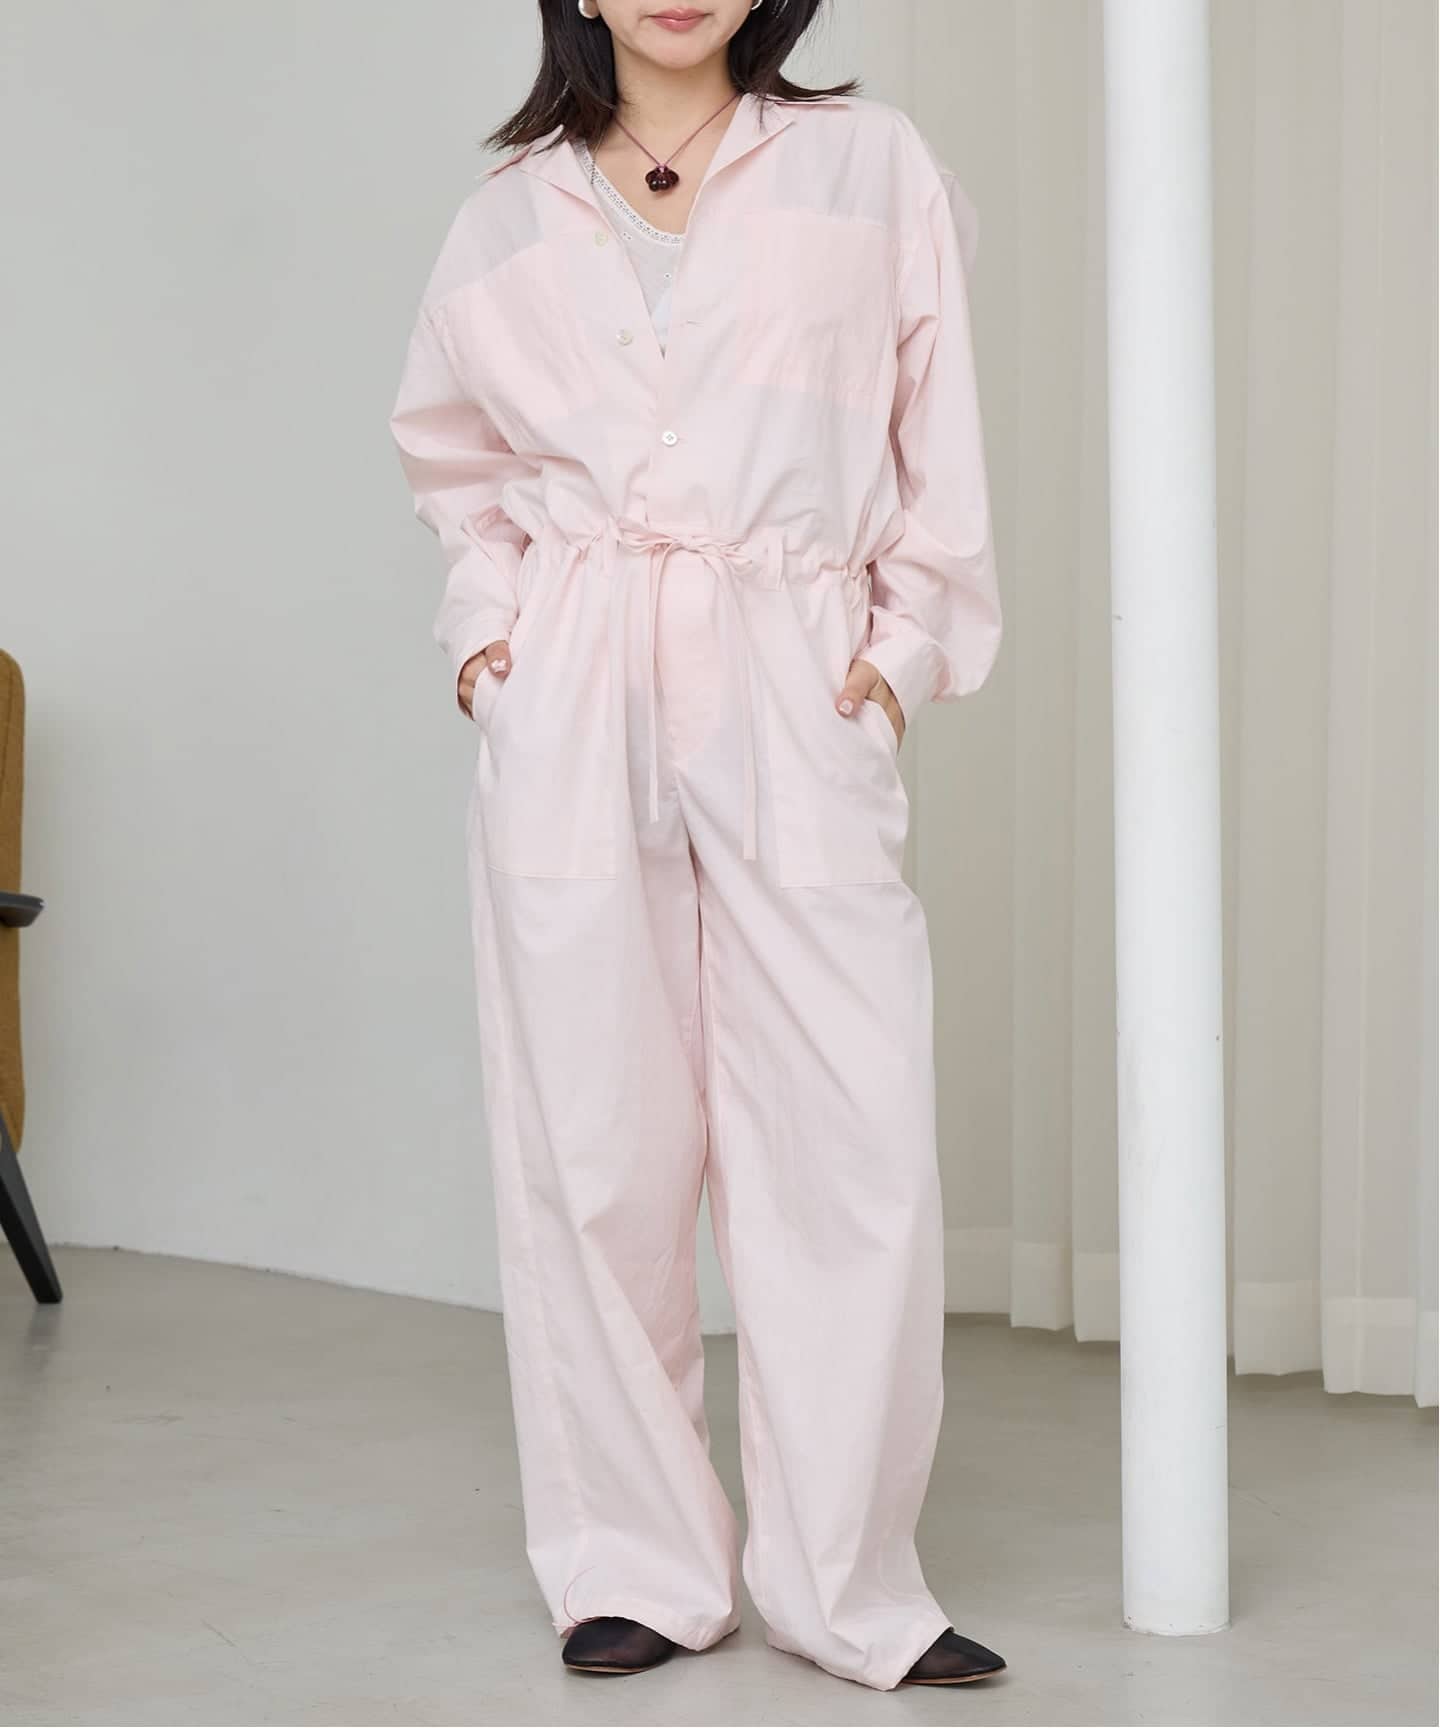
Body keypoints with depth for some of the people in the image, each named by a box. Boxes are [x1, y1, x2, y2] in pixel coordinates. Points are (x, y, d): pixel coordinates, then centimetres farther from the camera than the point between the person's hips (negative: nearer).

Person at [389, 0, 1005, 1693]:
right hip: (570, 710, 2)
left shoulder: (873, 170, 8)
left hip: (795, 705, -1)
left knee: (854, 1146, -7)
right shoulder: (508, 217, 13)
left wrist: (908, 644, 1)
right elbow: (453, 452, 25)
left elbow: (943, 432, 9)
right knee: (593, 1145, 2)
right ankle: (638, 1568, 14)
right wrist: (485, 614, 11)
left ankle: (847, 1587, 5)